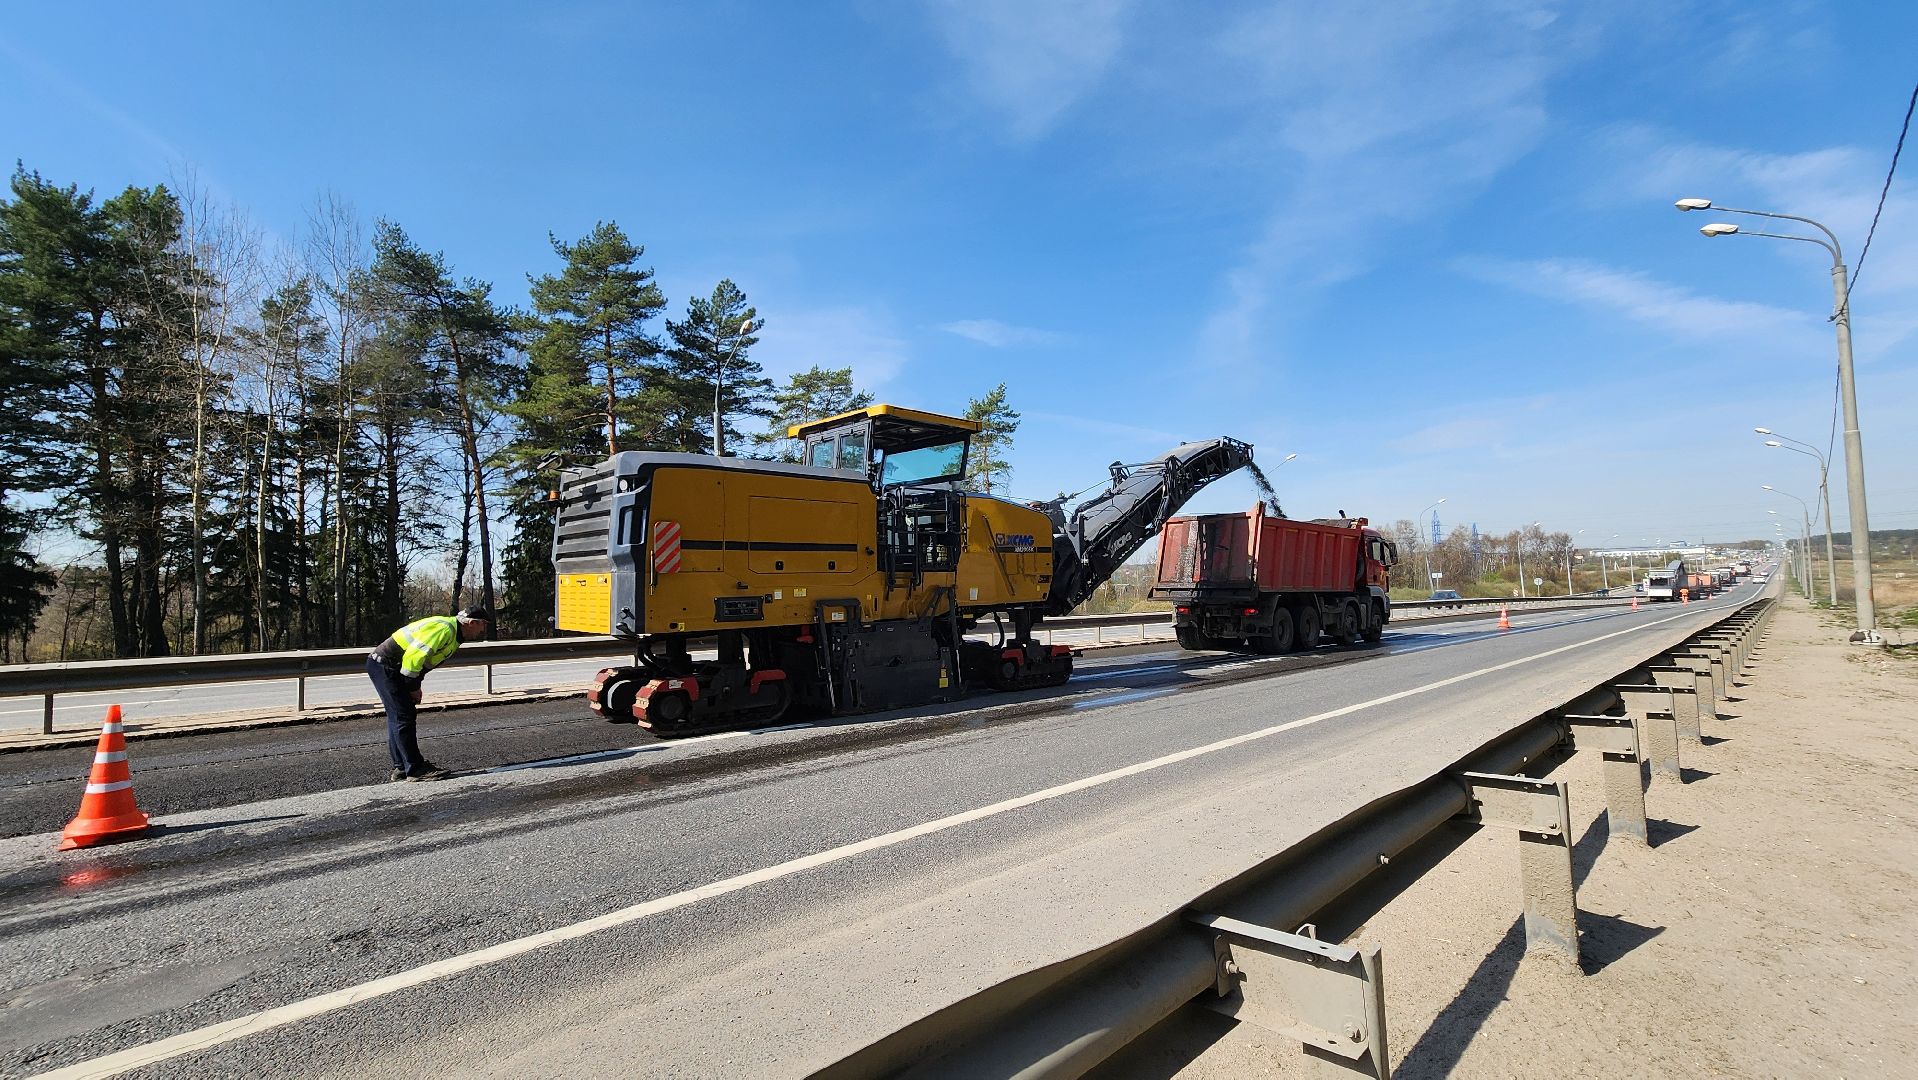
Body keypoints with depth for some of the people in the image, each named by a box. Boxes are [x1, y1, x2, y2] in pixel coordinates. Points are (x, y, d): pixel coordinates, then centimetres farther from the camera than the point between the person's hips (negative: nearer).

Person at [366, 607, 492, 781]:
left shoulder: (454, 635, 12)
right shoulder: (444, 629, -21)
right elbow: (414, 656, -25)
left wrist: (415, 687, 10)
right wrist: (414, 687, -15)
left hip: (386, 666, 11)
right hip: (384, 666, -11)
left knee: (397, 717, 14)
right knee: (404, 717, -10)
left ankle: (401, 767, 22)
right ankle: (415, 769, -6)